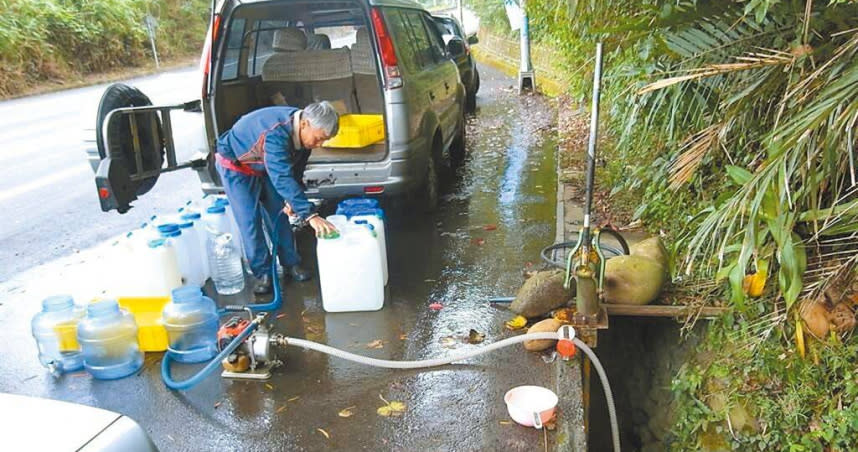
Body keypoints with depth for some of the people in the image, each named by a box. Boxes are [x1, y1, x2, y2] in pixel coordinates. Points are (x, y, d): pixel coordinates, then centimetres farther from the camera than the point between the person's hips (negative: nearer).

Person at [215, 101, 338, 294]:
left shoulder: (302, 131, -17)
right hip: (235, 165, -7)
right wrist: (310, 215, -55)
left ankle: (291, 264, 18)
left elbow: (295, 170, -2)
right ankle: (262, 273, 0)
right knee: (250, 221, -10)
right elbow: (282, 178, -50)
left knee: (280, 213, 6)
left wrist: (291, 200, -15)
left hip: (265, 166, 7)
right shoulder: (275, 133, -43)